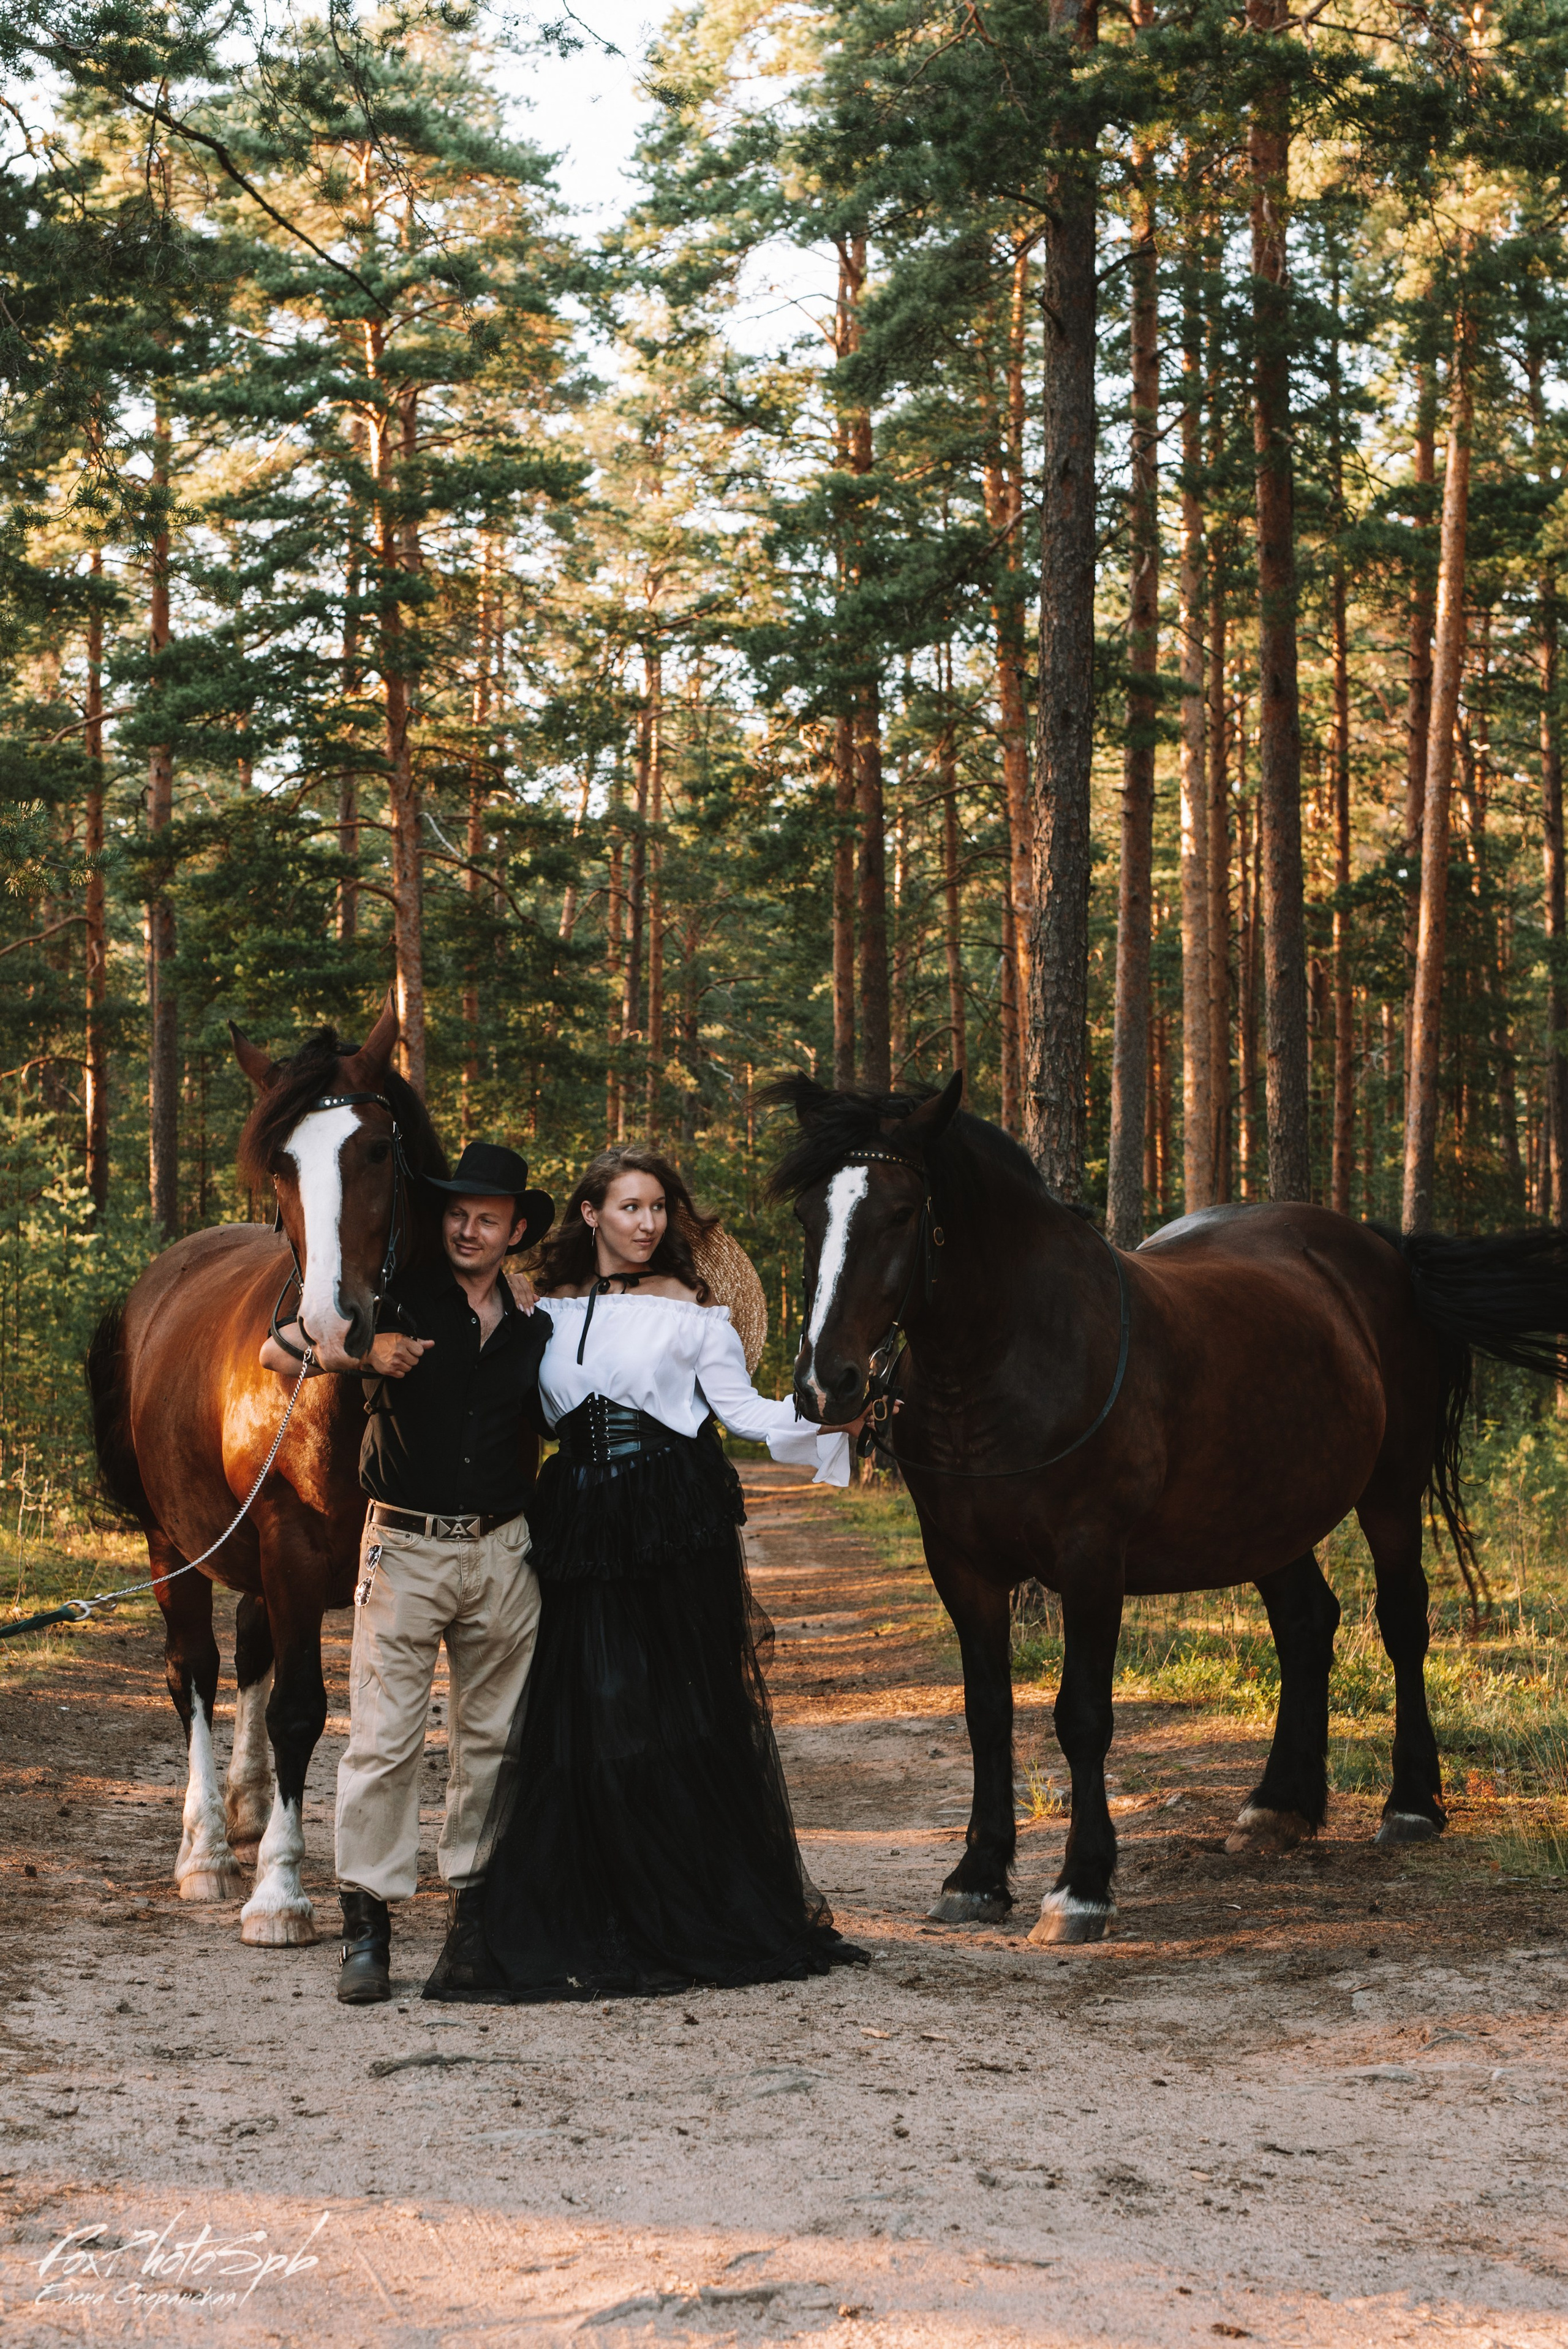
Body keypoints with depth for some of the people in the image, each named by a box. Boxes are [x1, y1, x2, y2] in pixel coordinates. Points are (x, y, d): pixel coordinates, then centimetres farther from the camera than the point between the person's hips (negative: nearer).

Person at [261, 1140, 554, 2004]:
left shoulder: (533, 1330, 9)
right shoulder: (398, 1297, -2)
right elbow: (276, 1352, -6)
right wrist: (364, 1352, -20)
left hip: (501, 1550, 4)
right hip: (405, 1545, -4)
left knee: (493, 1732, 9)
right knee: (384, 1737, -6)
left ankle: (478, 1893, 22)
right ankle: (366, 1924, -1)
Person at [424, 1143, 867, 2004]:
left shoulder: (689, 1311, 4)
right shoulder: (546, 1311, 11)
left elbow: (744, 1408, 1)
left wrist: (825, 1414, -14)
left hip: (677, 1526, -2)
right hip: (578, 1528, 2)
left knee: (691, 1712, 0)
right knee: (584, 1720, 0)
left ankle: (714, 1917, 10)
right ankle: (594, 1924, 8)